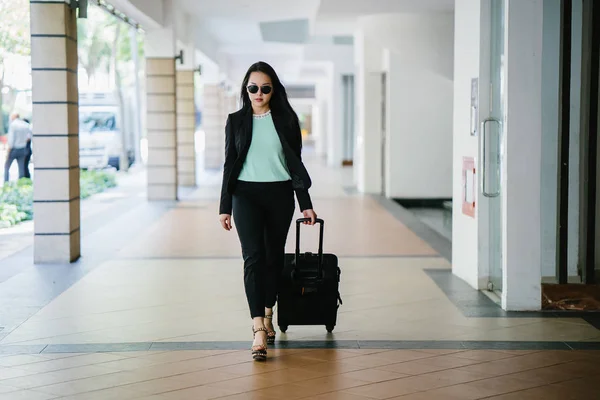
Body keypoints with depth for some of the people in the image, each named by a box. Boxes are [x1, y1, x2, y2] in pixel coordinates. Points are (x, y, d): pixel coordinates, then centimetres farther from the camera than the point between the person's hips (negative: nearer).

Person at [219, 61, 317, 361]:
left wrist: (306, 203, 4)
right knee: (253, 256, -13)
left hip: (280, 195, 1)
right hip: (246, 194, -1)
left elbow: (295, 163, 6)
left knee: (274, 256, 8)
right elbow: (230, 164, 6)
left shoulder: (286, 119, 4)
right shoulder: (236, 121, 5)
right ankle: (259, 330, -21)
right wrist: (225, 207, 2)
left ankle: (267, 316, 28)